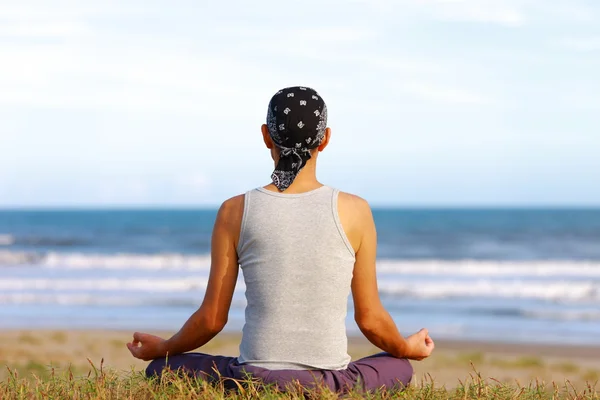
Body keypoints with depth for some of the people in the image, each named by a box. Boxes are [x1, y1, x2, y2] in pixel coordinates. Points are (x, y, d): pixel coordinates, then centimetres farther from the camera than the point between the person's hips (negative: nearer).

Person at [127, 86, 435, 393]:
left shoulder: (235, 212, -4)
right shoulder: (354, 212, -4)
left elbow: (212, 319, 1)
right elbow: (370, 319, 3)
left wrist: (161, 349, 22)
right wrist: (407, 348, 25)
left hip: (253, 382, -1)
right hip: (329, 388, 1)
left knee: (160, 369, 27)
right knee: (399, 367, 33)